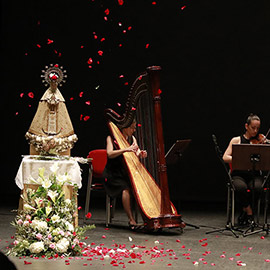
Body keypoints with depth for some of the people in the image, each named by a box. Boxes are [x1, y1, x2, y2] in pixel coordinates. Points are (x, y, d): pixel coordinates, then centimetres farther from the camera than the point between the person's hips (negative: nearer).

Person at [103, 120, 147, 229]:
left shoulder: (132, 138, 13)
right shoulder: (111, 138, -3)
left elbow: (136, 153, 2)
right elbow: (110, 154, -20)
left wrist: (141, 154, -23)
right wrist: (126, 149, -34)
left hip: (127, 173, 5)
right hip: (113, 174, -5)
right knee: (126, 188, -31)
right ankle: (131, 219, -30)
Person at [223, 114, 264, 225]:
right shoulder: (237, 140, 8)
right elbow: (225, 157, -3)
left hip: (254, 175, 1)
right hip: (239, 174, -1)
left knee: (257, 187, -33)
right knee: (241, 187, -35)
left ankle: (246, 211, -7)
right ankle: (249, 212, -10)